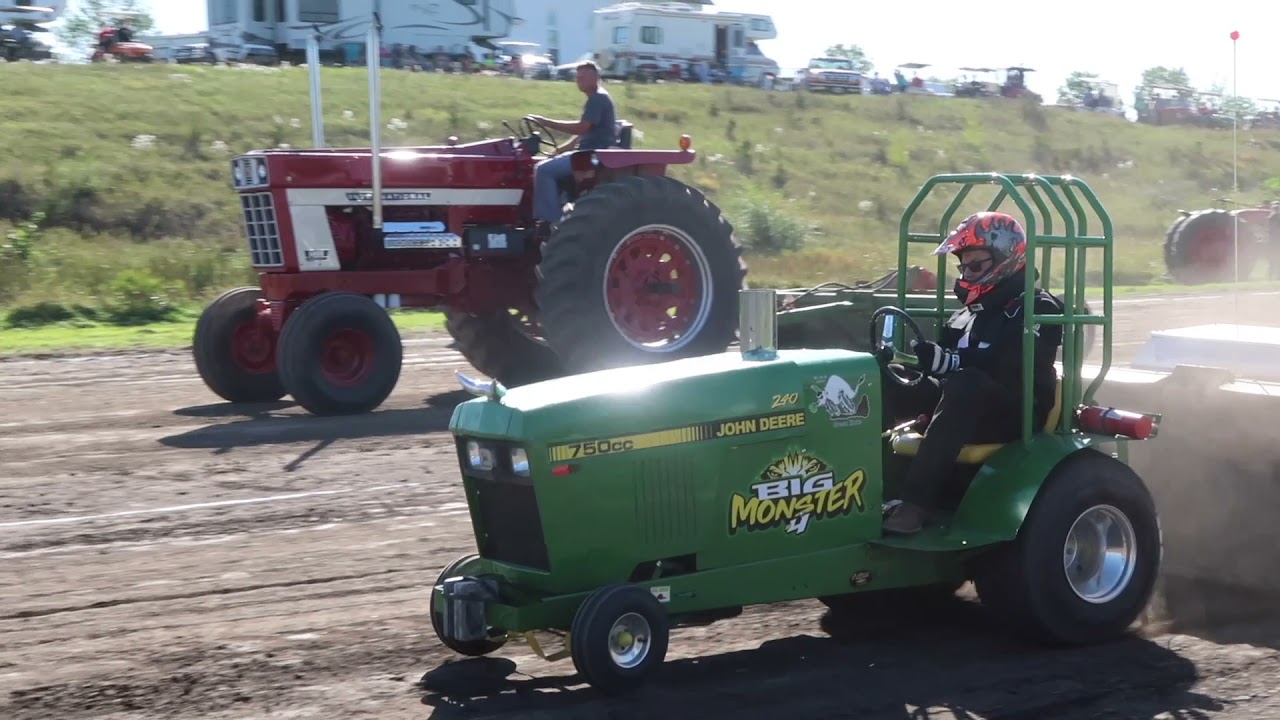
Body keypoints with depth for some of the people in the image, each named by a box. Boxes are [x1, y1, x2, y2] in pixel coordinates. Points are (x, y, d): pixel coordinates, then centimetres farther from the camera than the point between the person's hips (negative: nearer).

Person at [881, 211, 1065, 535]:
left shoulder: (1037, 309, -6)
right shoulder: (970, 312, 18)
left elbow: (1014, 366, -24)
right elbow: (944, 366, 15)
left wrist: (948, 361, -35)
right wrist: (911, 358, -8)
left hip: (1016, 414, -7)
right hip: (966, 410, 8)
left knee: (965, 384, -39)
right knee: (886, 377, -10)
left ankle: (917, 501, -45)